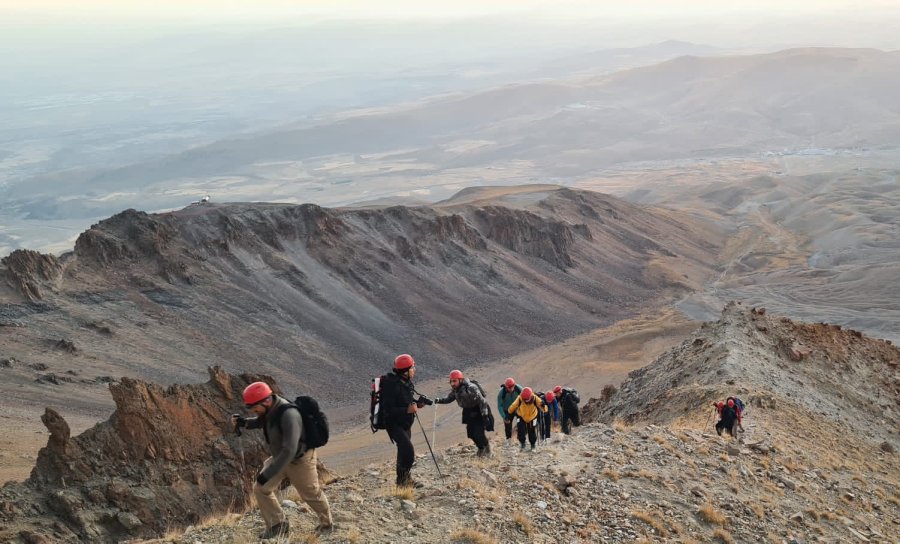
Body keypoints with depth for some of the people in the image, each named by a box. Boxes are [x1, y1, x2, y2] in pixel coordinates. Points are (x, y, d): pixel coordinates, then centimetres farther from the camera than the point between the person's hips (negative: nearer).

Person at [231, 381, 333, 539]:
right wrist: (243, 422, -10)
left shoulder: (288, 415, -39)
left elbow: (289, 451, -42)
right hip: (281, 457, 7)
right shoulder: (269, 408, -13)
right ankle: (278, 525, 13)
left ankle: (326, 523, 42)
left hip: (300, 459, -7)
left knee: (311, 494, 15)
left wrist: (267, 474, -39)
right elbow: (260, 422, 12)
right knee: (260, 488, 0)